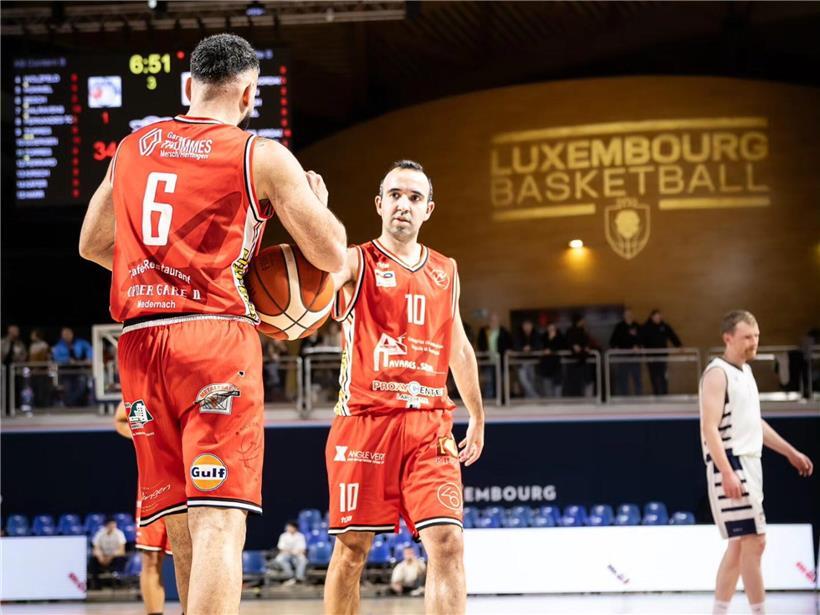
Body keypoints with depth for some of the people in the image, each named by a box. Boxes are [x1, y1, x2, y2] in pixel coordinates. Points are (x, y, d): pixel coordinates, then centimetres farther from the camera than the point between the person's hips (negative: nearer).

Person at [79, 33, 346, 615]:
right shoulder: (262, 156, 0)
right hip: (215, 334, -5)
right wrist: (318, 200, 21)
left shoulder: (133, 148, 15)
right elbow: (332, 255, 1)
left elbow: (92, 244, 26)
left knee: (183, 526, 13)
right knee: (219, 524, -11)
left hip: (139, 342, 5)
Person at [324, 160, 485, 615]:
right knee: (351, 548, 3)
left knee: (448, 543, -10)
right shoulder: (356, 263, 1)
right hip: (364, 420, -3)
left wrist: (476, 416, 27)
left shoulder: (445, 271, 16)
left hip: (428, 424, 3)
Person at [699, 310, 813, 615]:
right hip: (731, 464, -10)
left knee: (739, 545, 11)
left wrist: (790, 452, 27)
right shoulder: (718, 373, -12)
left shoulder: (745, 371, 16)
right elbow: (710, 428, -20)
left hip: (749, 464, 10)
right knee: (754, 541, -12)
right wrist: (727, 473, -29)